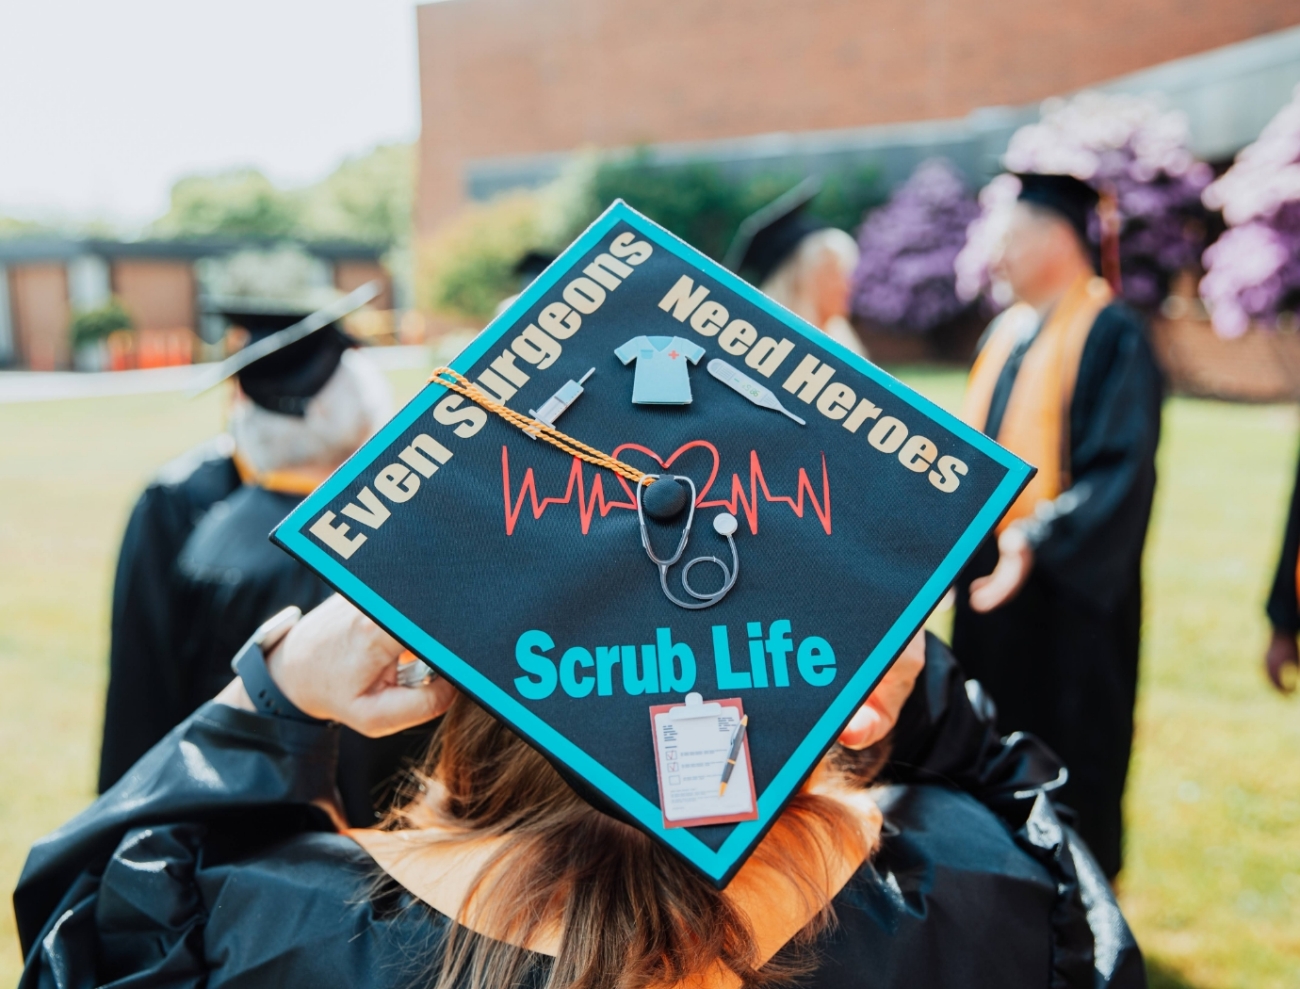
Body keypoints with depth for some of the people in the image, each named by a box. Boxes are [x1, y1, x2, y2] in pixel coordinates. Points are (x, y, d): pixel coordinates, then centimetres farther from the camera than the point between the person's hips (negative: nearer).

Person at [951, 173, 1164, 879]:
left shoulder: (1111, 336, -13)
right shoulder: (1006, 332, 11)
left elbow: (1122, 469, -21)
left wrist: (1036, 539, -28)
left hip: (1065, 590, -7)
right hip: (993, 580, 8)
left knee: (1068, 753, 6)